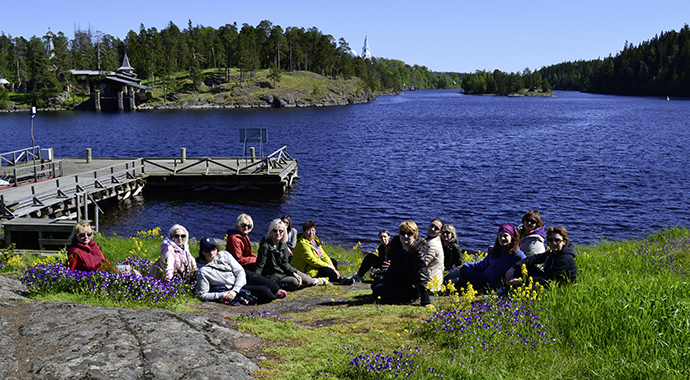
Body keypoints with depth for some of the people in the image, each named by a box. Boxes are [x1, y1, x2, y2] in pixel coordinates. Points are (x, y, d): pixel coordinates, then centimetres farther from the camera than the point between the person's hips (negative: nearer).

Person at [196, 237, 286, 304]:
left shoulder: (225, 255, -4)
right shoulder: (202, 271, -14)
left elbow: (240, 271, -5)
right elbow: (203, 295, -11)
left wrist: (234, 290, -19)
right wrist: (222, 295, -24)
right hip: (228, 290, -5)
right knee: (265, 292, -18)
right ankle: (275, 296, 14)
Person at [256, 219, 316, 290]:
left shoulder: (283, 244, 2)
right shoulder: (265, 246, -19)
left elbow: (285, 263, 8)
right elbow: (259, 266, -20)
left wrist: (294, 273, -7)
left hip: (283, 271, 7)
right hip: (271, 275, -7)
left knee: (306, 280, -9)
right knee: (294, 282, -29)